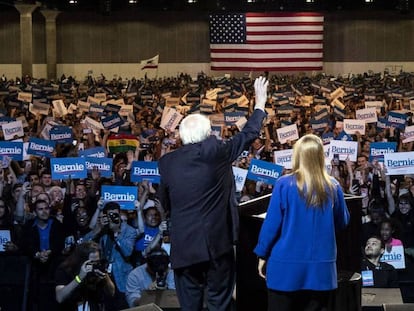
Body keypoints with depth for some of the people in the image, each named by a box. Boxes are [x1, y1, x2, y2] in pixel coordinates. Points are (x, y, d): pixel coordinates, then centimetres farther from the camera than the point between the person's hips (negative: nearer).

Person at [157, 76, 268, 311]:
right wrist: (260, 104, 20)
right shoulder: (215, 151, -6)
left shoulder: (167, 161, 3)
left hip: (184, 244, 2)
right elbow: (249, 134, 6)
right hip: (217, 240, -2)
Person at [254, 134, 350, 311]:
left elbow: (272, 223, -7)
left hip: (287, 265, -2)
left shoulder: (284, 184, -10)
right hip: (321, 266, 2)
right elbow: (342, 223, 12)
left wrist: (262, 255, 5)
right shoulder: (333, 187, -2)